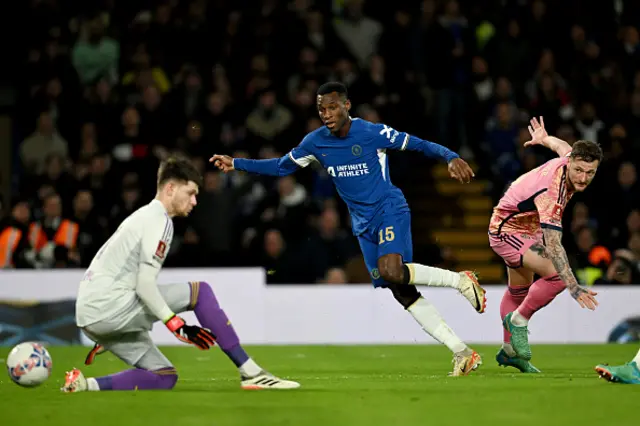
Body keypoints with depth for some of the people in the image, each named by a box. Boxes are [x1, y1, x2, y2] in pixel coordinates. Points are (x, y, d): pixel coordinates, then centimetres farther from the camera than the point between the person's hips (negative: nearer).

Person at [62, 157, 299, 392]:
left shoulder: (143, 216, 22)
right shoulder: (159, 220, -8)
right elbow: (145, 286, -17)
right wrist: (178, 327, -18)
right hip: (109, 305, -10)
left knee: (164, 378, 10)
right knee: (199, 291, -10)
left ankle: (85, 385, -2)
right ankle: (250, 373, -12)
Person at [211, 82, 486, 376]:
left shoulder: (372, 133, -12)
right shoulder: (315, 142, 3)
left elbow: (418, 145, -8)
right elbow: (282, 167, 15)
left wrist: (450, 157, -25)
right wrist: (236, 164, 10)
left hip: (390, 210, -5)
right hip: (363, 224, 5)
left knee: (391, 271, -33)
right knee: (403, 293, -3)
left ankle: (460, 280, -12)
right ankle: (462, 353, -1)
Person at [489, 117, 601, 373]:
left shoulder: (569, 158, -17)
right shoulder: (551, 193, -41)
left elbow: (563, 147, 9)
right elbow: (552, 244, -46)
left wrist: (545, 139, 33)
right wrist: (573, 286, -53)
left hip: (526, 229, 10)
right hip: (508, 232, -10)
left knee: (519, 292, 24)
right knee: (557, 275, -28)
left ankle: (509, 351, 42)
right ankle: (518, 320, -7)